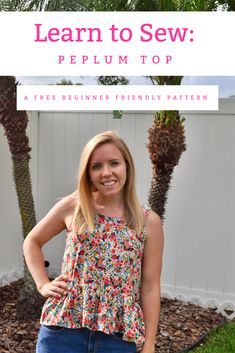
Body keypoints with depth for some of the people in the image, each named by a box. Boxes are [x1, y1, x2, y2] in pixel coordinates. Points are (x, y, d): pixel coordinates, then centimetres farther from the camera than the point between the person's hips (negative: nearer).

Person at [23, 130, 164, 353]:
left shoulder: (149, 223, -2)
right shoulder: (72, 207, 0)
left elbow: (150, 287, 0)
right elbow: (32, 242, 14)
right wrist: (43, 284, 2)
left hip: (119, 335, 0)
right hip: (63, 327, 0)